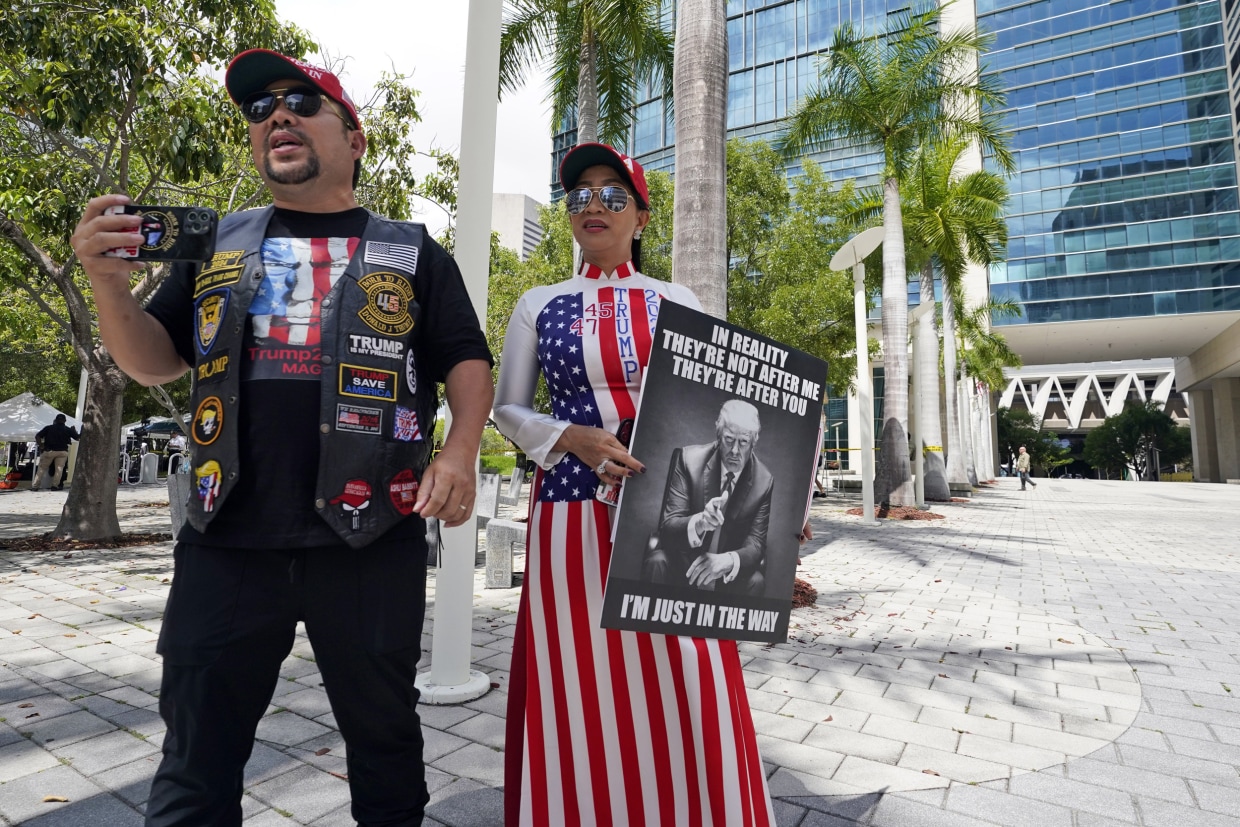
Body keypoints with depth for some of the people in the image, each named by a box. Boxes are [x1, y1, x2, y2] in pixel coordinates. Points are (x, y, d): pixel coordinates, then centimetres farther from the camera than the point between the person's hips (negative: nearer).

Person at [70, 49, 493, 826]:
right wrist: (111, 285, -6)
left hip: (369, 541, -2)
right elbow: (153, 361, 14)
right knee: (195, 763, 14)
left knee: (384, 734, 16)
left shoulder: (411, 253, 6)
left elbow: (468, 360, 2)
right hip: (228, 540, 3)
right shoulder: (219, 245, 14)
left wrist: (460, 453, -15)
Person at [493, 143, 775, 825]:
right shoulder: (540, 305, 9)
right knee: (581, 688, 7)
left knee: (684, 680, 0)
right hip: (572, 507, 0)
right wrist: (575, 439, -12)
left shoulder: (677, 302, 9)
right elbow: (507, 408, 8)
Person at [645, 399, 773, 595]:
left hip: (728, 573, 2)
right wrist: (699, 522, -40)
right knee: (657, 562, -30)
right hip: (681, 558, -1)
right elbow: (667, 526, -17)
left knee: (755, 581, -27)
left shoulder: (764, 481, -9)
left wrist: (728, 560, -33)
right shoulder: (689, 459, -13)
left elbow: (756, 544, -9)